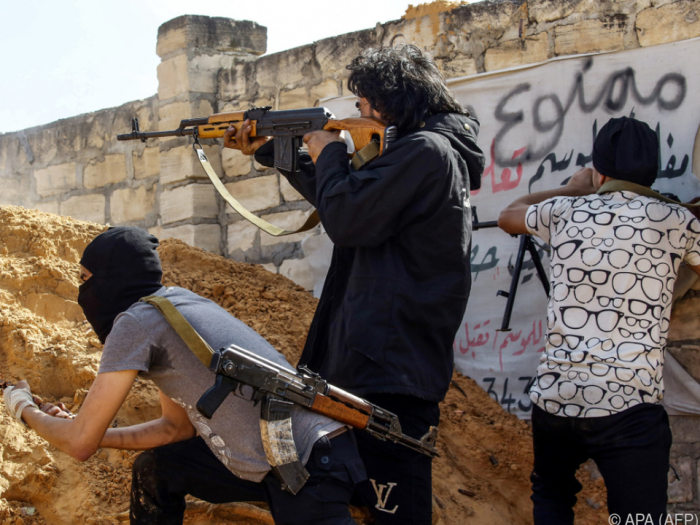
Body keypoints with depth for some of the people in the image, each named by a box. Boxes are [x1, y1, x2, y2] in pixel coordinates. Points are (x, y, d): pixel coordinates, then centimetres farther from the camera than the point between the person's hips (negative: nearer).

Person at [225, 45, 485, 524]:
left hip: (391, 365, -11)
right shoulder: (432, 150, 18)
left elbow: (345, 219, -18)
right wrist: (268, 150, 30)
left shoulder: (424, 151, -14)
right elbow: (347, 199, 30)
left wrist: (330, 154, 0)